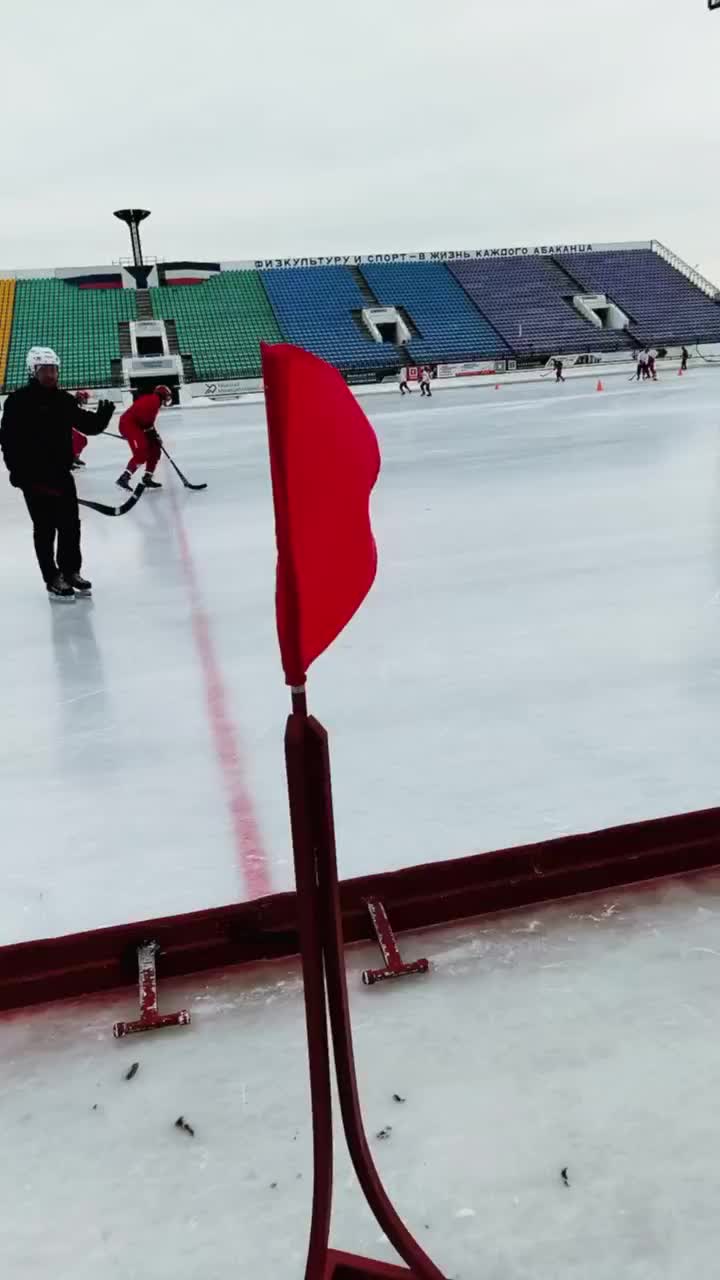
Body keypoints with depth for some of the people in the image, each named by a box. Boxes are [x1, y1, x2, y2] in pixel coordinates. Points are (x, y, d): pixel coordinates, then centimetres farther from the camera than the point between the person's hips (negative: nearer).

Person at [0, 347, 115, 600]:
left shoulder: (64, 400, 6)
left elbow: (88, 425, 7)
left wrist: (102, 416, -14)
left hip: (61, 473, 6)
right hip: (34, 476, -6)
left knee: (70, 524, 12)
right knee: (45, 529, 2)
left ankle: (71, 572, 28)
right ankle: (53, 580, 13)